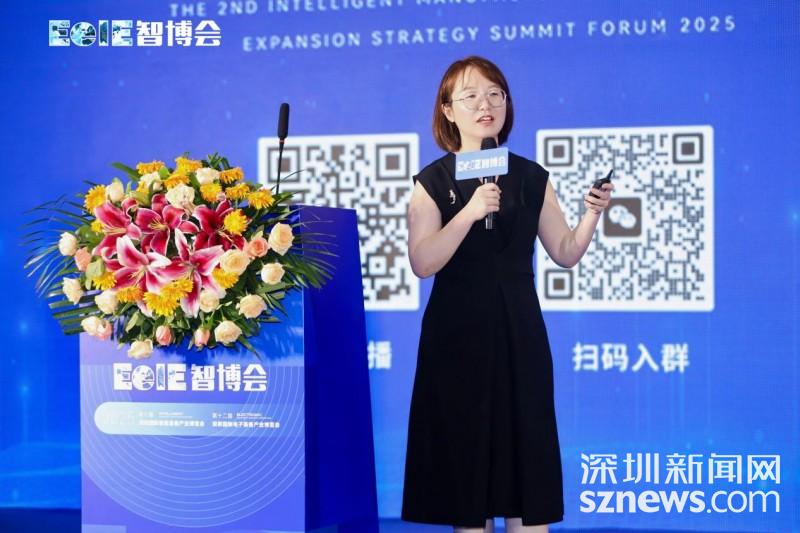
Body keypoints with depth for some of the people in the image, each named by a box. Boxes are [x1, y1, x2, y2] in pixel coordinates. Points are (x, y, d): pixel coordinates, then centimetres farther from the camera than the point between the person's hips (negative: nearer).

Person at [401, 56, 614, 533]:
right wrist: (469, 212, -24)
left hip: (519, 331, 2)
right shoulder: (433, 181, -2)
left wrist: (592, 214, -9)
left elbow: (566, 254, 8)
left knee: (525, 449, 3)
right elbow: (422, 263, -14)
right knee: (464, 451, 2)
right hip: (457, 333, -2)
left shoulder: (532, 178, 6)